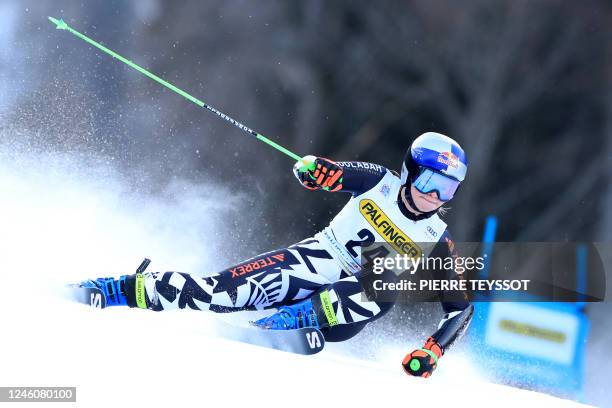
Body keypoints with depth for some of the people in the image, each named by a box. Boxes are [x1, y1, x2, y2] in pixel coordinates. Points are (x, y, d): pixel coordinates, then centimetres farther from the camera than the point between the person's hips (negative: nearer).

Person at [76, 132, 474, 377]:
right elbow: (307, 169, -5)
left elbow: (462, 306, -5)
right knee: (226, 289, -23)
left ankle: (292, 320, -42)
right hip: (317, 258, 0)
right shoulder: (380, 182, -5)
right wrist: (313, 169, -31)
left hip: (349, 296, 0)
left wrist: (432, 351, -22)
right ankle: (127, 289, -14)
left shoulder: (438, 241, -5)